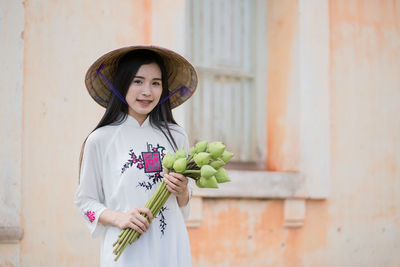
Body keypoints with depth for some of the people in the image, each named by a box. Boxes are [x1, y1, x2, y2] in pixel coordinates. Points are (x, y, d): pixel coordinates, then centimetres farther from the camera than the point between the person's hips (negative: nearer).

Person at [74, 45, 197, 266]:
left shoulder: (176, 136, 8)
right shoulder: (100, 140, -2)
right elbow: (85, 200, 3)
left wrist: (182, 191, -4)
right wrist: (118, 218, -13)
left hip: (171, 248, 3)